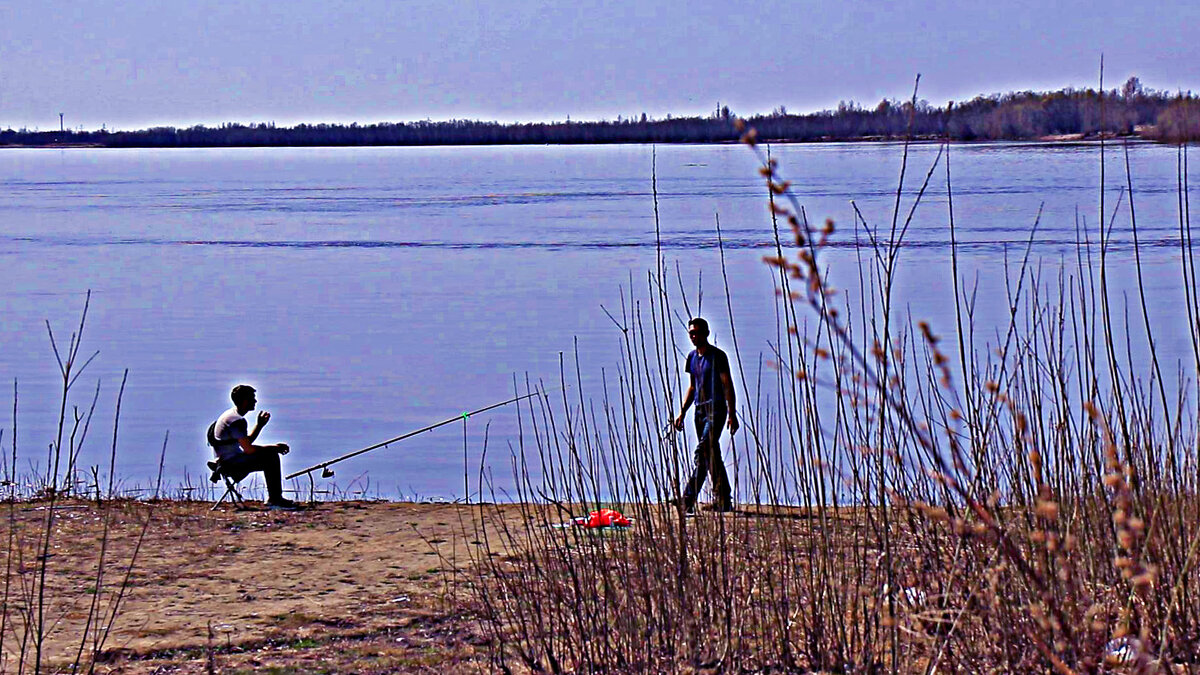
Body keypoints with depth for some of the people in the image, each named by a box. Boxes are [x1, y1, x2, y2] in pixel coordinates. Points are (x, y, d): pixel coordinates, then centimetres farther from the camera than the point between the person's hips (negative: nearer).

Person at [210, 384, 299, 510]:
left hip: (230, 460, 11)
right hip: (231, 464, -11)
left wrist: (260, 425, 15)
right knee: (270, 456, -19)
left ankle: (274, 498, 13)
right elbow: (248, 449, -22)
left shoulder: (232, 414, 15)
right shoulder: (237, 420, -19)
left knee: (272, 455, 12)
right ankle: (275, 500, -16)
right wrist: (274, 447, -13)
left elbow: (247, 442, 23)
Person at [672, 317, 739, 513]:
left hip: (716, 409, -8)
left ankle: (689, 499, -24)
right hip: (700, 410, 8)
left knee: (703, 451, -18)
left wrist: (732, 414, -13)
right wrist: (682, 413, 16)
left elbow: (728, 386, -7)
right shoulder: (692, 357, 15)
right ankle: (724, 501, 15)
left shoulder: (717, 356, -6)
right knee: (712, 455, 9)